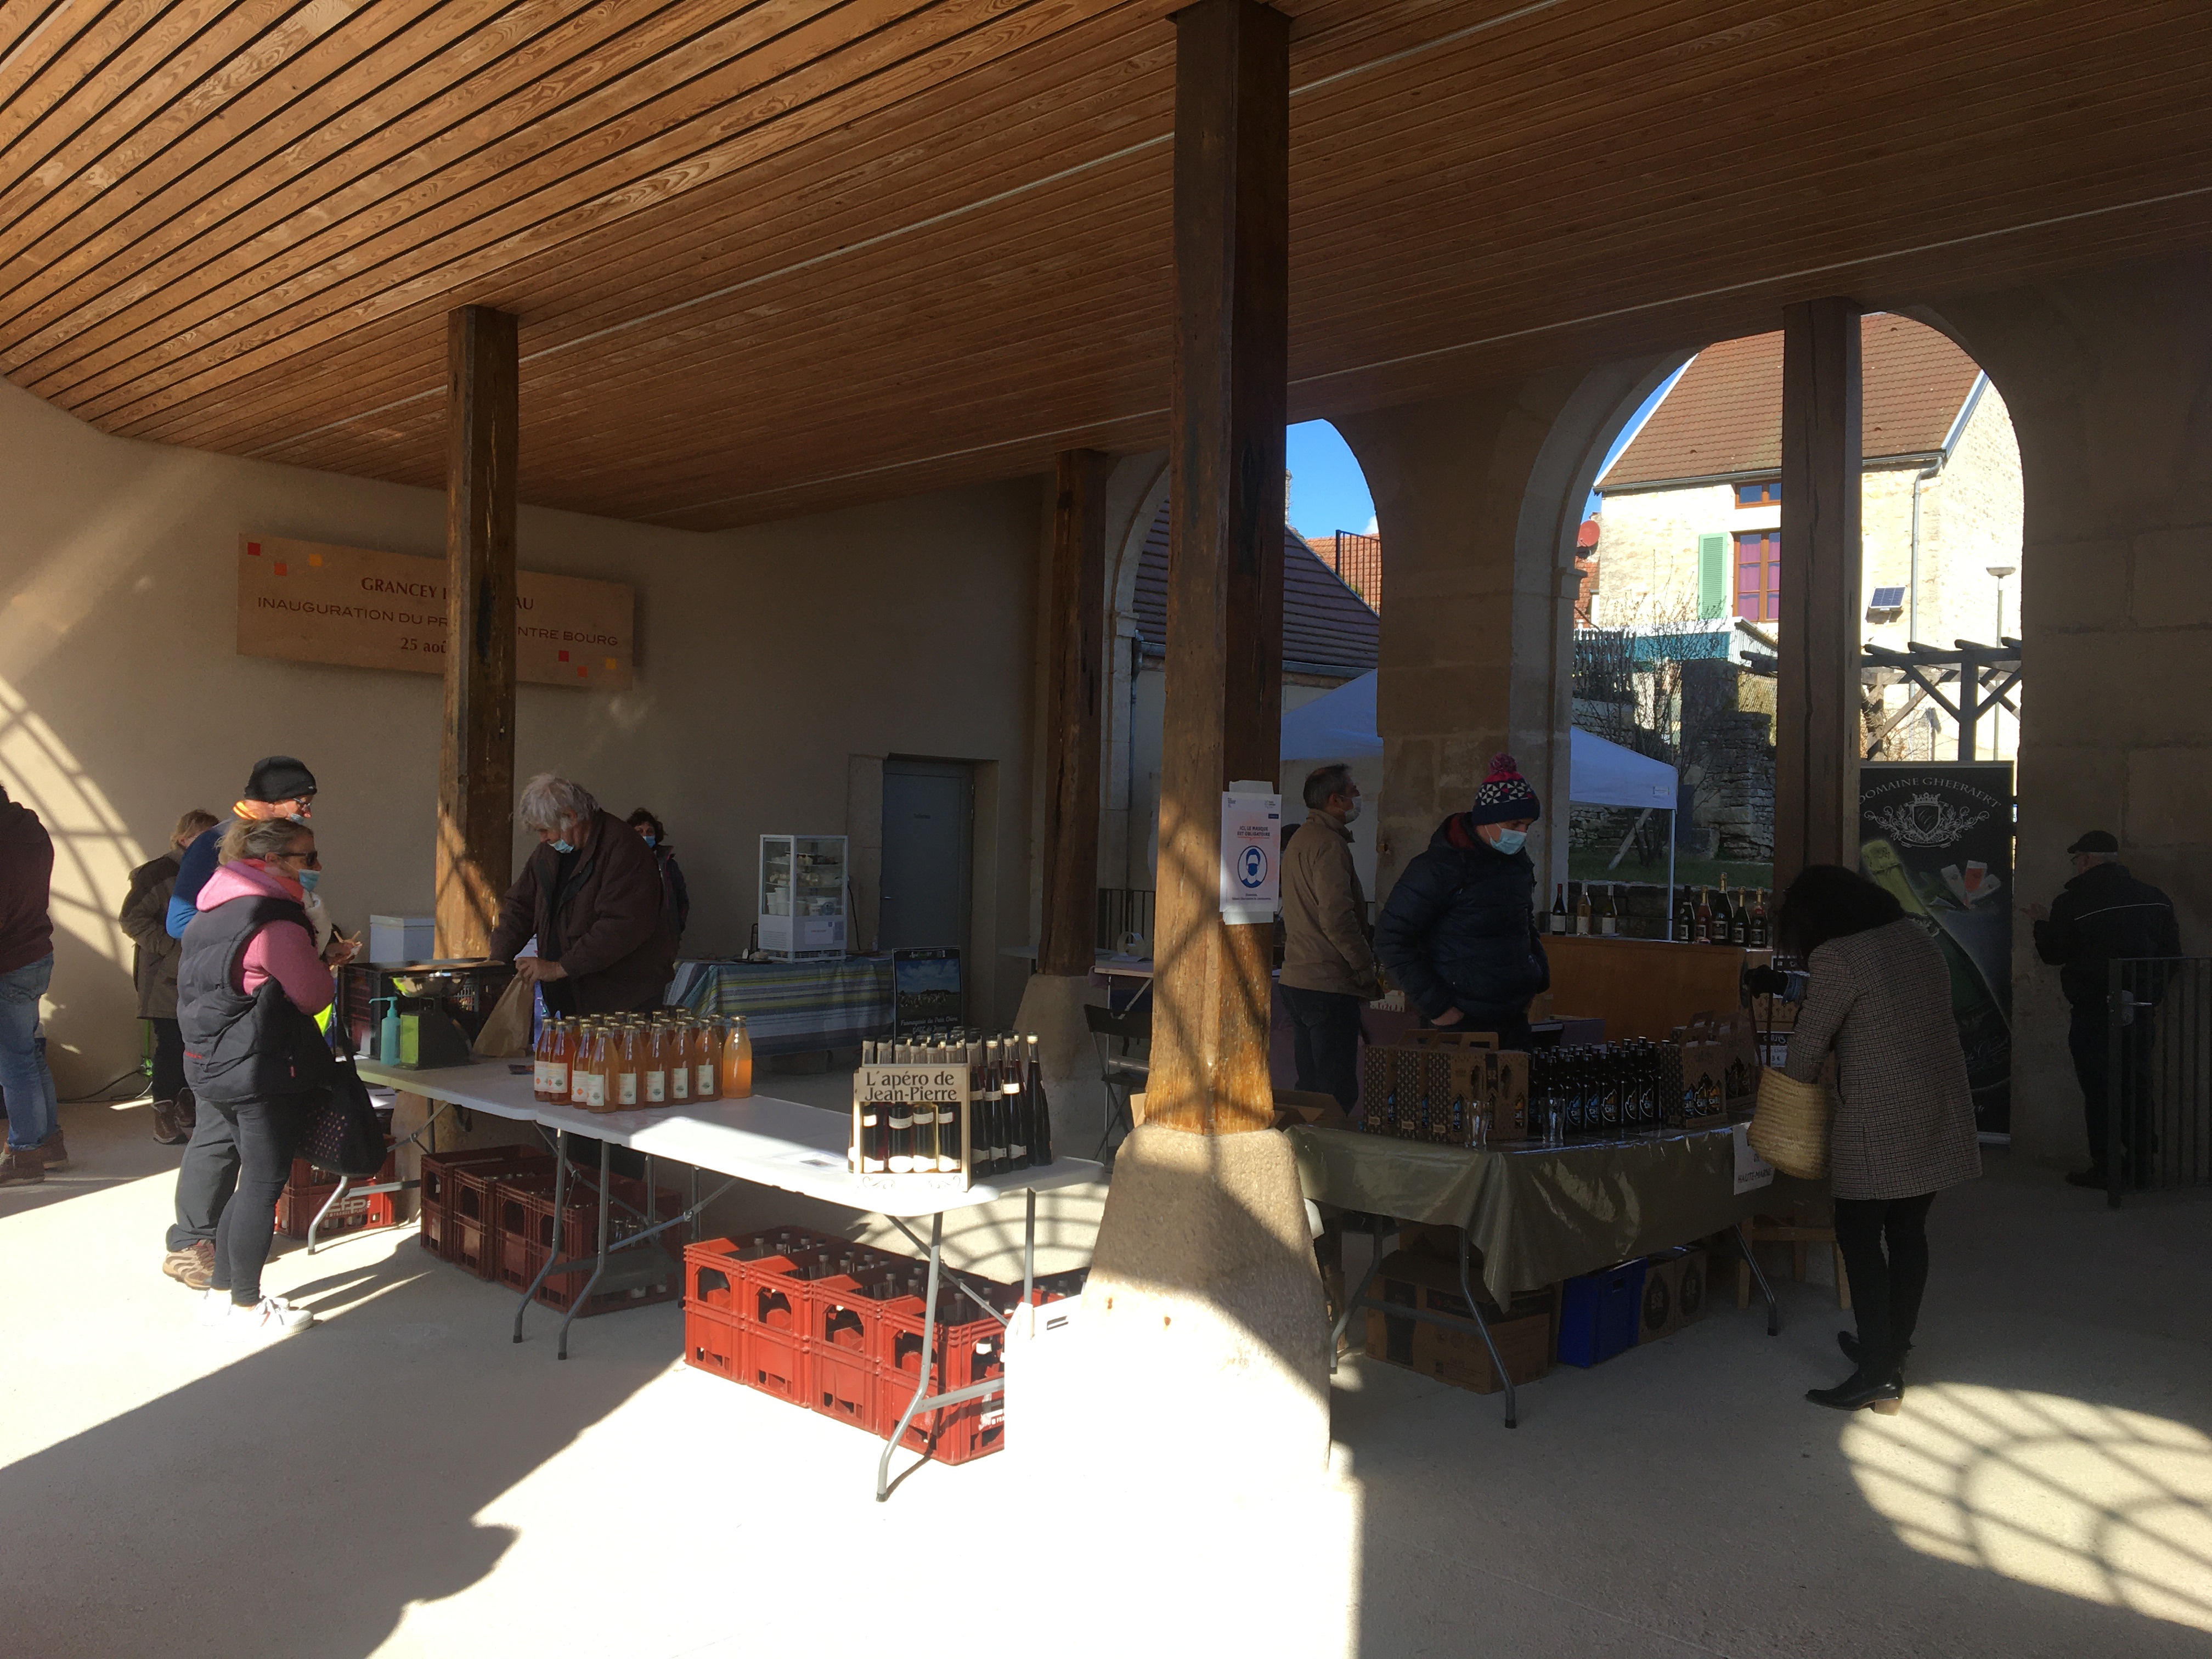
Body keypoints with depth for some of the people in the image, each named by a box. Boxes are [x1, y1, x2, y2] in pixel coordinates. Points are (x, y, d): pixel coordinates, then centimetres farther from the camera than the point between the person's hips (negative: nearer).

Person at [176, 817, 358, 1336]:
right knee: (264, 1185, 1)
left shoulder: (215, 909, 11)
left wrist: (319, 958, 13)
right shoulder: (277, 922, -20)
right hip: (264, 1073, -10)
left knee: (254, 1181, 19)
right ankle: (247, 1308, 11)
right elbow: (315, 997, -13)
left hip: (212, 1066, 10)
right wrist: (325, 962, 5)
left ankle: (221, 1293, 27)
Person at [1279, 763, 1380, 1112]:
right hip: (1328, 985, -10)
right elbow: (1337, 919, -22)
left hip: (1296, 980, 10)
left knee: (1310, 1086, 14)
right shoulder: (1330, 844, -14)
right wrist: (1367, 970, -12)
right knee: (1338, 1092, -7)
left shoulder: (1299, 839, 18)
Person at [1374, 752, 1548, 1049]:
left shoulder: (1517, 860, 9)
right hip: (1458, 1023, -7)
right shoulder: (1439, 866, -15)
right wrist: (1435, 1005, -16)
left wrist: (1538, 976, 14)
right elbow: (1390, 939, -15)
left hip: (1513, 1021, 7)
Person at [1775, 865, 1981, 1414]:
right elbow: (1932, 1018, 15)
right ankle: (1892, 1349, 26)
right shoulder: (1916, 938, 9)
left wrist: (1798, 1084, 11)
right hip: (1941, 1112, 8)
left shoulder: (1837, 959, -15)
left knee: (1859, 1236, 0)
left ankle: (1879, 1376, 0)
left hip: (1880, 1122, -8)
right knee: (1908, 1231, 15)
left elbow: (1808, 1043, -9)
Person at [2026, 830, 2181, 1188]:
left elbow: (2052, 954, -4)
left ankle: (2104, 1167, 3)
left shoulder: (2072, 902, -13)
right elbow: (2172, 953, 8)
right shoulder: (2155, 898, 3)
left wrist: (2042, 924, 14)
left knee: (2098, 1090, 1)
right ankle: (2138, 1162, 19)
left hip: (2092, 1014, -5)